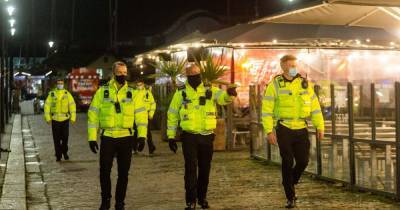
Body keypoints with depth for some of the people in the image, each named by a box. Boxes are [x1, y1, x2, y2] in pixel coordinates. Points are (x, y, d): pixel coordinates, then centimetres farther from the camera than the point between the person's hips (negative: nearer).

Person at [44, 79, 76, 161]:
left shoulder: (67, 94, 1)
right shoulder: (51, 94, 1)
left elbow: (72, 105, 0)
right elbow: (47, 106, 2)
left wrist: (73, 117, -5)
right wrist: (48, 118, -3)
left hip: (65, 119, 0)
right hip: (55, 120, 0)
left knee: (65, 138, 5)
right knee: (56, 139, 4)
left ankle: (65, 152, 27)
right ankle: (58, 155, 14)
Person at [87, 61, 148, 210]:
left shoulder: (132, 93, 5)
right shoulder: (102, 92, 2)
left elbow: (141, 114, 1)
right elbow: (93, 115, 2)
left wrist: (142, 135, -9)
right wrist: (92, 137, -4)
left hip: (126, 138, 1)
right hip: (107, 138, -1)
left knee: (123, 173, 7)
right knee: (105, 171, 4)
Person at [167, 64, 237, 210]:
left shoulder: (210, 91, 3)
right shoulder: (181, 93, 3)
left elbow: (222, 97, -17)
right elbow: (172, 115, 6)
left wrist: (230, 93, -42)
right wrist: (171, 136, 2)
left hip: (207, 136, 2)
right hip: (189, 137, -2)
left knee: (205, 169, 11)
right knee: (191, 169, -6)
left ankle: (202, 197, 28)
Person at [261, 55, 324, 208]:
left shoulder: (304, 83, 6)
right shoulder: (275, 85, -4)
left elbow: (315, 106, 8)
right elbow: (267, 109, -5)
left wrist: (320, 127, 2)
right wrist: (269, 131, -12)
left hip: (301, 129, 3)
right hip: (284, 129, -3)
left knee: (303, 161, 1)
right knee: (288, 162, -3)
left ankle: (289, 183, 30)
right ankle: (290, 197, 8)